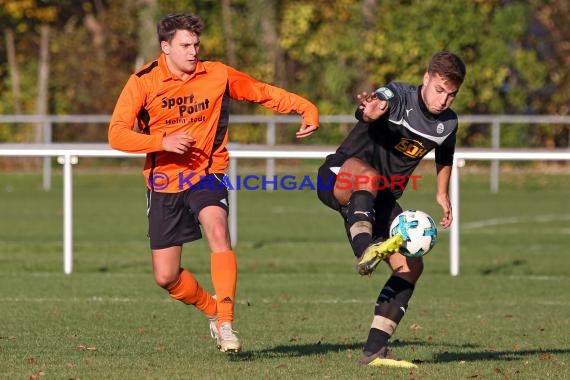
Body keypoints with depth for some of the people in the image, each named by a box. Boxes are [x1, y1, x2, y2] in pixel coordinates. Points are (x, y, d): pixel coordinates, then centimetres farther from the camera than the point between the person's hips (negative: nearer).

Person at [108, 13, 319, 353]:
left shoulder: (217, 75, -3)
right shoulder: (143, 82, -8)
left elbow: (264, 92, 8)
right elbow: (117, 134, -13)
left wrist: (307, 108, -5)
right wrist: (162, 141, -27)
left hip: (207, 175, -1)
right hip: (164, 184, 1)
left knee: (218, 232, -32)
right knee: (166, 277, 1)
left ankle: (226, 324, -32)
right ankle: (214, 310, 30)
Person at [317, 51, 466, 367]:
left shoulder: (448, 123, 3)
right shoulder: (398, 97, -17)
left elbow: (444, 159, 28)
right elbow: (369, 111, -43)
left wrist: (442, 194, 20)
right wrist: (370, 111, -65)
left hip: (380, 200, 7)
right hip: (338, 179, -7)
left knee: (411, 266, -7)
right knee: (367, 175, -42)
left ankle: (374, 350, -5)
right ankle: (365, 251, -68)